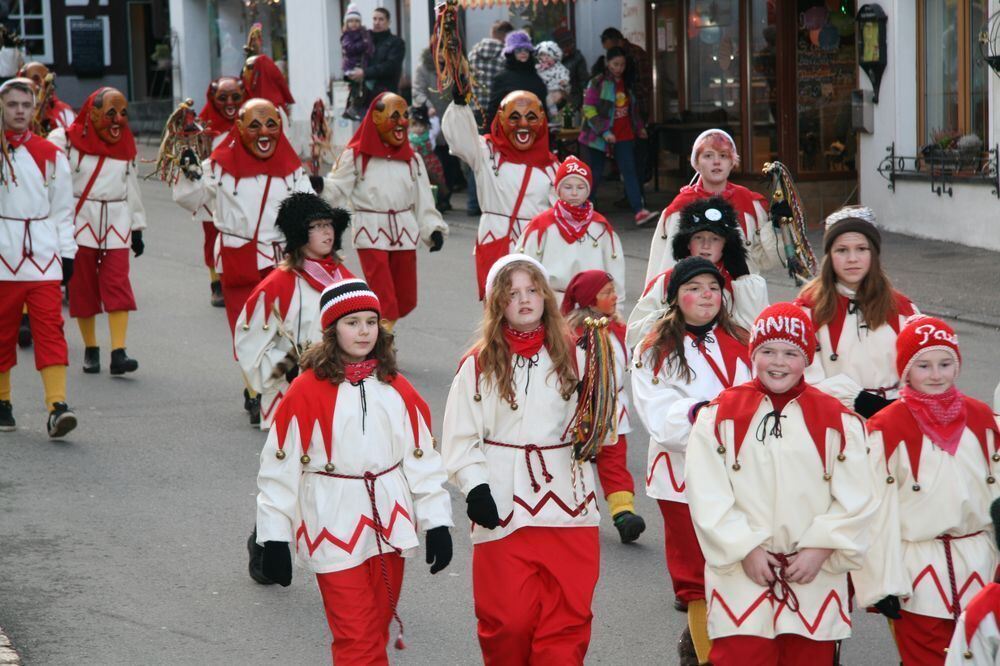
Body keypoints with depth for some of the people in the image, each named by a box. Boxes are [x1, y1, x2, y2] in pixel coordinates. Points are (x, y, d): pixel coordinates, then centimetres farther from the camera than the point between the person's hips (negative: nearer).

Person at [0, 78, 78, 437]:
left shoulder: (51, 155, 7)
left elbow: (63, 208, 12)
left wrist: (67, 252, 7)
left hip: (43, 257, 1)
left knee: (50, 328, -10)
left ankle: (57, 406, -17)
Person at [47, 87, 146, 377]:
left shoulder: (126, 145, 11)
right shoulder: (70, 141, -5)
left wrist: (137, 228, 17)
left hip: (116, 225, 3)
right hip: (80, 222, -3)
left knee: (118, 287, -9)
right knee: (82, 288, 4)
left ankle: (118, 353, -14)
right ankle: (90, 350, 17)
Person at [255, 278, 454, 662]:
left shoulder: (397, 390, 7)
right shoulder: (307, 391, -8)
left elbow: (422, 457, 11)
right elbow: (280, 465, -6)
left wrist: (436, 521, 7)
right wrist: (274, 536, -7)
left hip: (388, 525, 5)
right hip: (334, 528, -5)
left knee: (377, 630, 13)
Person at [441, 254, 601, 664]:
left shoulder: (572, 357, 7)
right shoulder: (479, 364, 2)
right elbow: (459, 438, 1)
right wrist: (474, 487, -11)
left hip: (567, 500, 2)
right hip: (503, 508, -1)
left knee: (568, 616, -1)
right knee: (509, 619, 0)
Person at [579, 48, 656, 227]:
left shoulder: (626, 84, 11)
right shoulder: (597, 83, -8)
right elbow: (589, 109, -13)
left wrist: (639, 127, 25)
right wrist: (604, 131, -20)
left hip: (624, 136, 5)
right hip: (600, 136, -5)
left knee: (629, 171, -7)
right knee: (595, 174, 3)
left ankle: (639, 211, -16)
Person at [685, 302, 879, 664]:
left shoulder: (839, 421, 2)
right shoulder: (720, 416, 0)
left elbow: (856, 499, -2)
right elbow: (708, 496, -5)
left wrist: (820, 549, -11)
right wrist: (746, 549, -12)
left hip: (814, 577, 1)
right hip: (741, 577, -1)